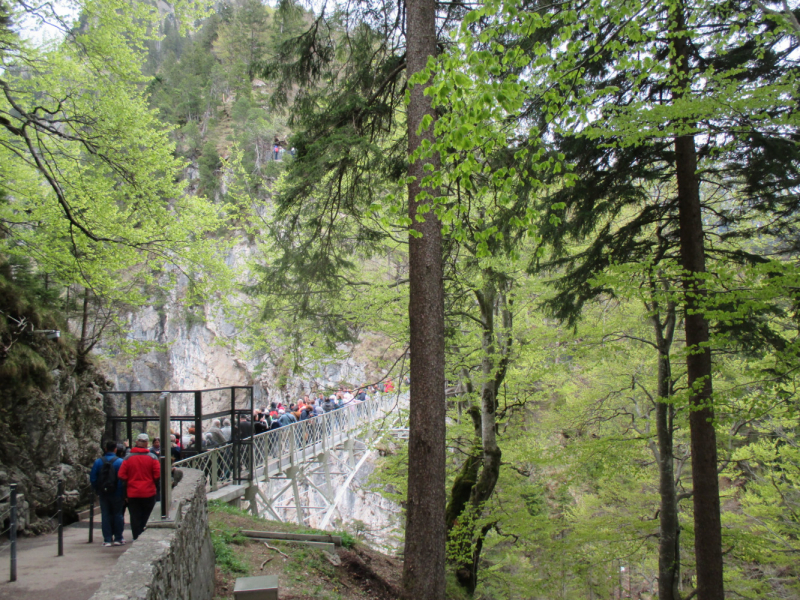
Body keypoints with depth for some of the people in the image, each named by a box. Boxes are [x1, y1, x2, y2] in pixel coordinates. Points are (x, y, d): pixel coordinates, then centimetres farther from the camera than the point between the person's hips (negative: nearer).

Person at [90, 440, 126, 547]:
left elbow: (92, 478, 1)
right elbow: (123, 479, -14)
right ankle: (118, 538, 11)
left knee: (105, 515, 8)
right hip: (116, 494, -2)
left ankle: (107, 539, 8)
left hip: (103, 493, 2)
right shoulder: (120, 462, -9)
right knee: (118, 514, 8)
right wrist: (123, 494, -7)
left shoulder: (98, 462, 1)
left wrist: (97, 491, 12)